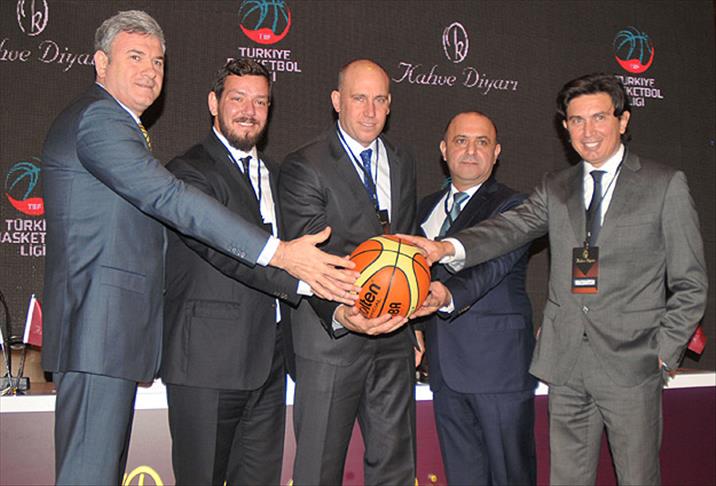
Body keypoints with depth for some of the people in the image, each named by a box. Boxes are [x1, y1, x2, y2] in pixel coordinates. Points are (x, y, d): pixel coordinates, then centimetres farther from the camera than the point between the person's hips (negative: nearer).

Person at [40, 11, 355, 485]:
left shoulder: (119, 125, 22)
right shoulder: (97, 118, -13)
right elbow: (169, 198, -24)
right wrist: (279, 252, -27)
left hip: (115, 328, 11)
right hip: (99, 326, -11)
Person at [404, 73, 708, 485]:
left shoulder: (665, 185, 1)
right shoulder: (555, 189, 11)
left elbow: (690, 283, 2)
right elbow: (511, 227, -6)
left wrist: (666, 352, -6)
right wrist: (449, 247, -24)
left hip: (631, 363, -3)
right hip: (566, 364, 3)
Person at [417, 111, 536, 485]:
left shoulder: (512, 206, -5)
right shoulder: (427, 208, 16)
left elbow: (492, 266, -22)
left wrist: (449, 295, -41)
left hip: (499, 363, -5)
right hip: (444, 366, 6)